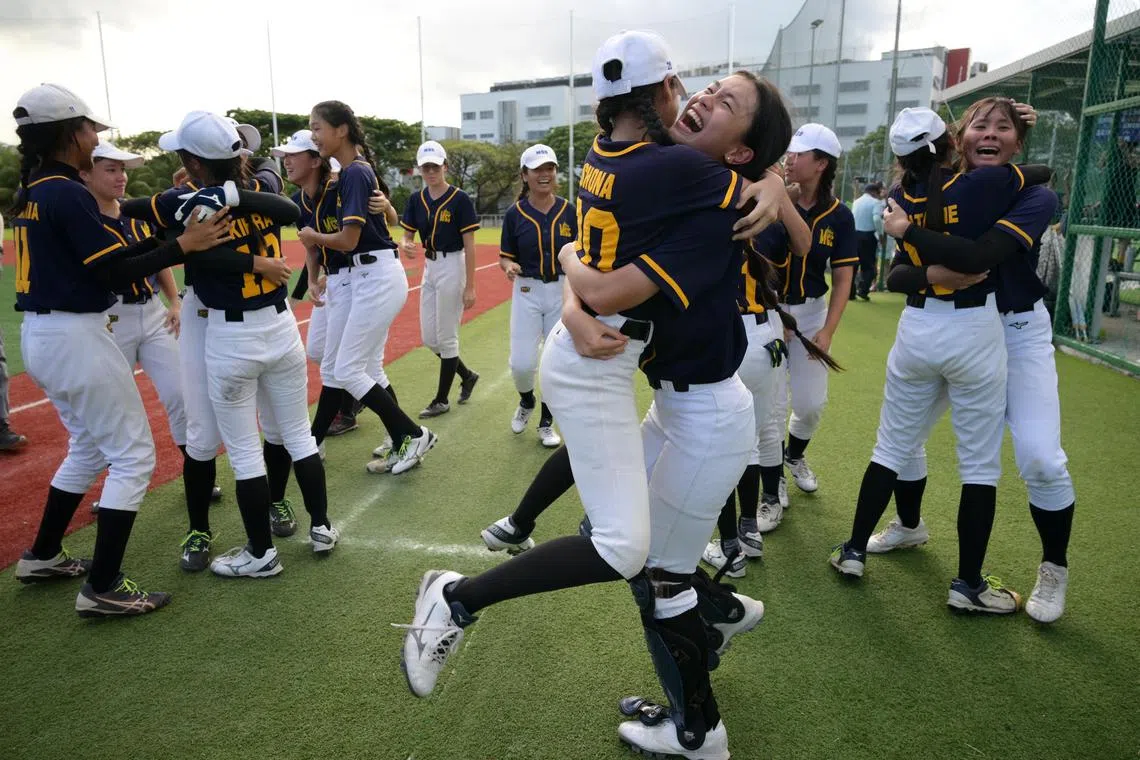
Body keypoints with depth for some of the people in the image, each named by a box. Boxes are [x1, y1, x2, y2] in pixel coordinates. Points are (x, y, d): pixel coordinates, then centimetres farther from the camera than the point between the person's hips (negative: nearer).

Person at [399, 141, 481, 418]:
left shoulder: (460, 199, -11)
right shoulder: (417, 200, 6)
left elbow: (469, 245, -12)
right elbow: (407, 236, 8)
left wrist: (470, 287, -14)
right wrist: (406, 246, -17)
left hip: (452, 266, -7)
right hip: (429, 267, 7)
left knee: (446, 337, 1)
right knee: (429, 338, 10)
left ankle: (442, 400, 15)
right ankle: (467, 375, 32)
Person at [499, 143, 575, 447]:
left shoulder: (569, 211, -1)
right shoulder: (514, 214, -3)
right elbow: (506, 257, 2)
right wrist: (509, 267, -19)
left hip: (562, 291, 1)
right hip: (527, 293, -1)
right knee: (522, 363, -7)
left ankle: (546, 422, 25)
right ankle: (526, 402, 29)